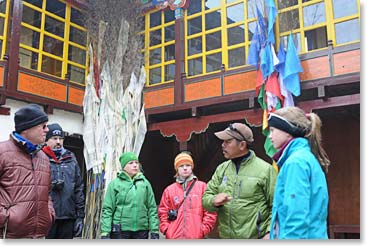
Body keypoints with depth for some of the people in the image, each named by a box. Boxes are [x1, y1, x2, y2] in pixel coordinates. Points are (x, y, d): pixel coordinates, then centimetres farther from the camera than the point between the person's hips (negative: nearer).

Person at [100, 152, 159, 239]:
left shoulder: (145, 183, 7)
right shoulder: (115, 184, 0)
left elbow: (152, 208, 6)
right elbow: (107, 209, -3)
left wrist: (155, 231, 0)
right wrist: (105, 232, -11)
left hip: (141, 230, 3)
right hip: (120, 231, -2)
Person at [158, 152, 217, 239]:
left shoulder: (202, 187, 4)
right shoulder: (169, 190, 10)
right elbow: (163, 212, 12)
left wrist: (203, 230, -6)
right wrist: (166, 230, 0)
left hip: (196, 237, -1)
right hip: (173, 237, 2)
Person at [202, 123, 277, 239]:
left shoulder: (265, 169, -7)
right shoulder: (222, 169, 9)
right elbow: (206, 198, 8)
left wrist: (270, 232, -15)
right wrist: (214, 200, -15)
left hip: (256, 237, -5)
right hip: (226, 236, 5)